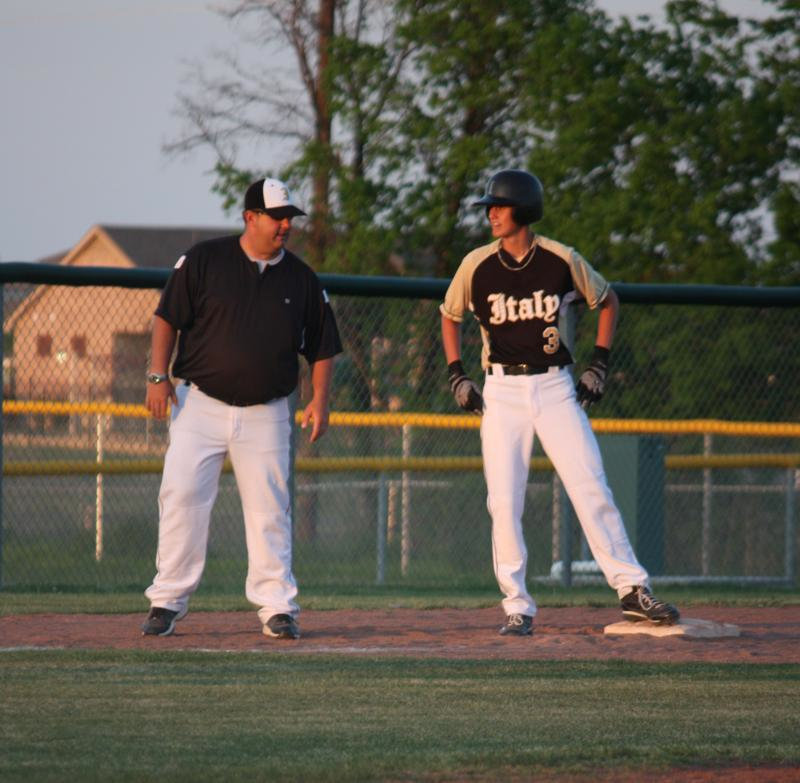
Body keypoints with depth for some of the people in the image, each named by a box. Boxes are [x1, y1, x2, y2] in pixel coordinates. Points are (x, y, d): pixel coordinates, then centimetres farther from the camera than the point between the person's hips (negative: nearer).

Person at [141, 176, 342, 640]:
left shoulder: (301, 279, 6)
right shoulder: (204, 261, -1)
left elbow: (322, 346, 12)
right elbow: (168, 318, 1)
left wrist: (320, 399, 2)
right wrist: (159, 376, -8)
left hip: (266, 413, 1)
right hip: (201, 405, -1)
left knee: (270, 508, -2)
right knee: (182, 498, -6)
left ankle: (277, 605, 5)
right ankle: (168, 601, 2)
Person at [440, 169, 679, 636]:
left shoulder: (562, 260, -4)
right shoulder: (476, 265, -1)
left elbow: (608, 301, 11)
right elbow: (450, 316, 16)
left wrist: (600, 365, 4)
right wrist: (456, 375, 7)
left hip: (556, 387, -1)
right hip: (501, 392, 1)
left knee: (592, 489, -7)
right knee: (504, 502, -4)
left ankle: (632, 589, -3)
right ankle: (518, 607, 4)